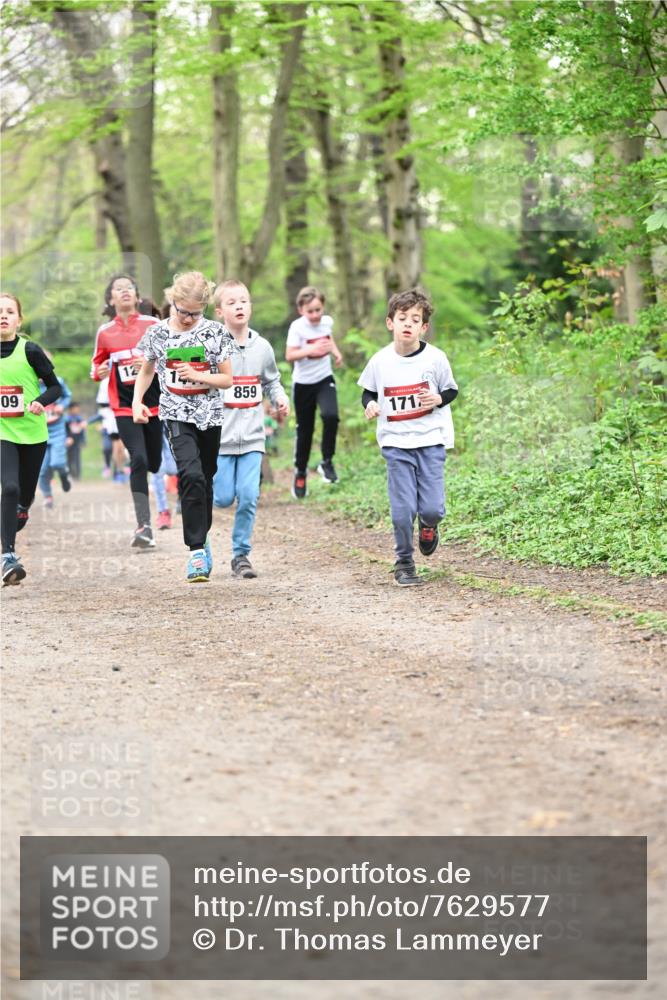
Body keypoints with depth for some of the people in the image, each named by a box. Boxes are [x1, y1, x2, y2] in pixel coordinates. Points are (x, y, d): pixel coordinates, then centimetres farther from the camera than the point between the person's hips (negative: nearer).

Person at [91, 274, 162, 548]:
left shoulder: (152, 325, -1)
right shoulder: (105, 332, 2)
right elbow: (98, 363, 16)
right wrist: (99, 372, -7)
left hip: (154, 403, 1)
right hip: (124, 407, -1)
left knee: (154, 463, 10)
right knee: (138, 460, -18)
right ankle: (144, 526, -18)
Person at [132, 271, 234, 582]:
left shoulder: (215, 332, -3)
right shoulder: (158, 333, -1)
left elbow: (227, 379, 1)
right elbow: (146, 371, 15)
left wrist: (199, 376, -16)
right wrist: (137, 401, 0)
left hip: (211, 416, 2)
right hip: (177, 415, -2)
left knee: (206, 479, 12)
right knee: (190, 475, -21)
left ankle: (201, 537, 33)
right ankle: (197, 551, -21)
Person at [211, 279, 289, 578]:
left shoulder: (262, 347, 6)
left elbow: (271, 382, 20)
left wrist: (280, 398, 1)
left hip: (252, 437, 3)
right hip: (220, 436, -3)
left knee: (248, 497, -4)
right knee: (223, 498, -3)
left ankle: (241, 554, 8)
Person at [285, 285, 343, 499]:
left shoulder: (327, 321, -3)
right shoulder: (297, 327, -16)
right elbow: (289, 355, -22)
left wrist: (336, 352, 3)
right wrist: (311, 350, -36)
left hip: (324, 379, 2)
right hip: (303, 383, -2)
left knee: (330, 416, -24)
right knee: (304, 429, 8)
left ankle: (327, 461, -7)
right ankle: (300, 472, 28)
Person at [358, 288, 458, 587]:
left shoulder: (435, 358, -5)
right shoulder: (380, 361, -1)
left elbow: (452, 390, 7)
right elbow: (368, 391, 13)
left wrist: (439, 399, -14)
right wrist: (369, 404, -9)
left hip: (430, 440, -1)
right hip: (395, 442, 1)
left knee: (432, 508, -6)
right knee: (402, 509, -4)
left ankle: (428, 526, 31)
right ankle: (404, 563, 14)